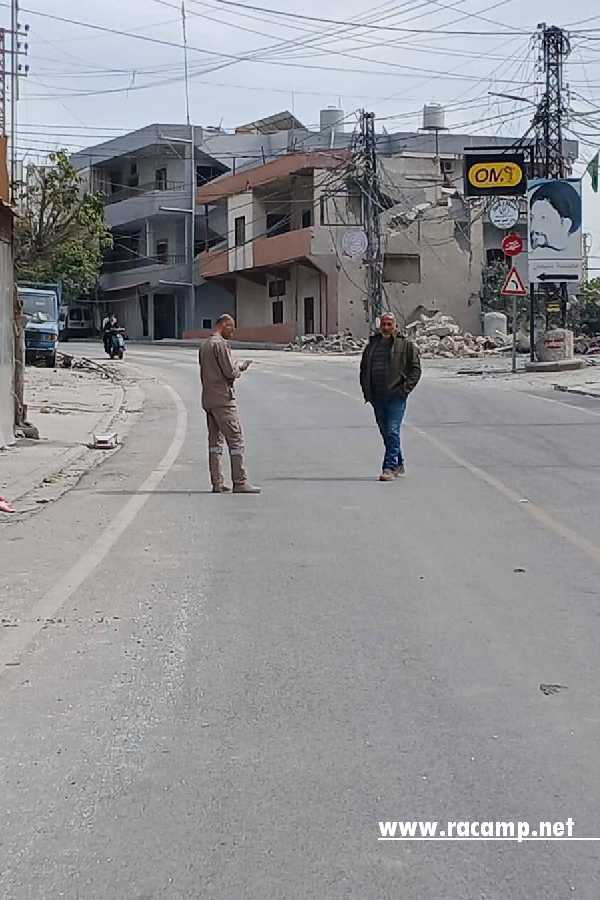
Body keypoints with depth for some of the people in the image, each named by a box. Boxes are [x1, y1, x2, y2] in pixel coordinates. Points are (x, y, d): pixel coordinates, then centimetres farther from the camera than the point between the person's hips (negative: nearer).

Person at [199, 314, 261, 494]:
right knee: (236, 440, -6)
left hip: (208, 399, 9)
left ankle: (217, 483, 8)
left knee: (215, 441, 9)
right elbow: (230, 372, -16)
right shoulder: (220, 344, -11)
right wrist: (240, 367, 5)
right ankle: (240, 482, -8)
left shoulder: (204, 346, 17)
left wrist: (237, 367, 13)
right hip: (223, 399, -9)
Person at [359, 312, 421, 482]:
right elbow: (363, 369, 23)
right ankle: (399, 465, 24)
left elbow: (415, 369, 0)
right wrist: (366, 391, 12)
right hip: (377, 397, 5)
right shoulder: (372, 345, 15)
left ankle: (389, 468, -11)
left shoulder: (405, 345, 2)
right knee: (385, 433, 11)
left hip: (396, 396, -5)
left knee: (392, 432, -12)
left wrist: (405, 389, -10)